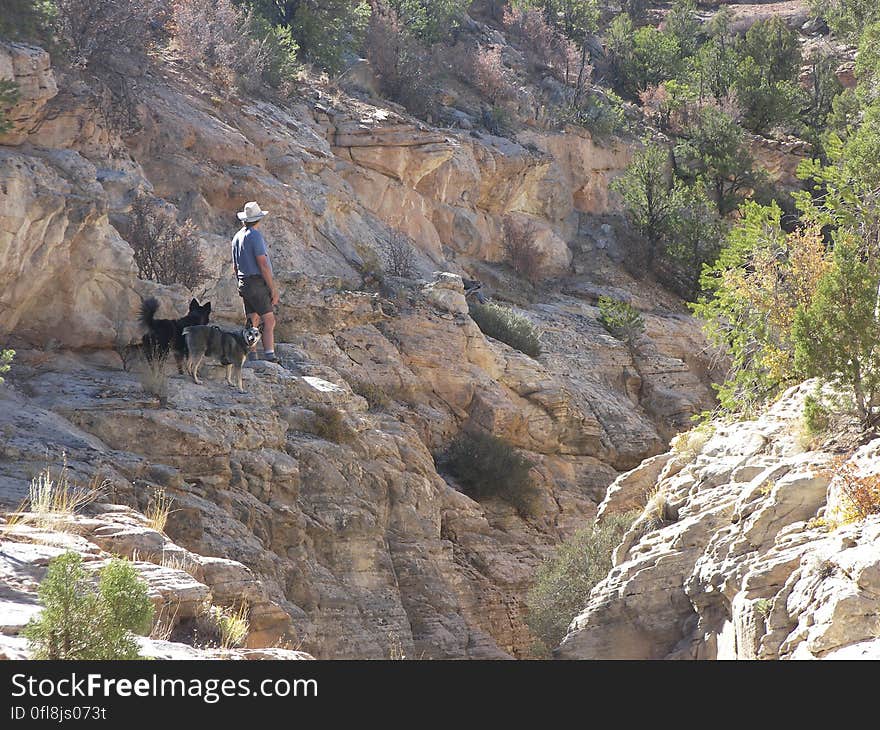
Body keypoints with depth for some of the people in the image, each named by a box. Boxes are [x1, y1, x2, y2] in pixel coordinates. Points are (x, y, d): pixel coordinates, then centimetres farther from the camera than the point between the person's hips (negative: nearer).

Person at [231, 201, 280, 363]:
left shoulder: (237, 237, 14)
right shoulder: (255, 235, -12)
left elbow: (235, 266, 21)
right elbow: (263, 264, -16)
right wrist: (273, 289, -13)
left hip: (244, 283, 8)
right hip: (258, 282, -8)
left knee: (252, 321, 10)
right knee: (269, 321, -10)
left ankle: (251, 355, 7)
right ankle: (269, 354, -19)